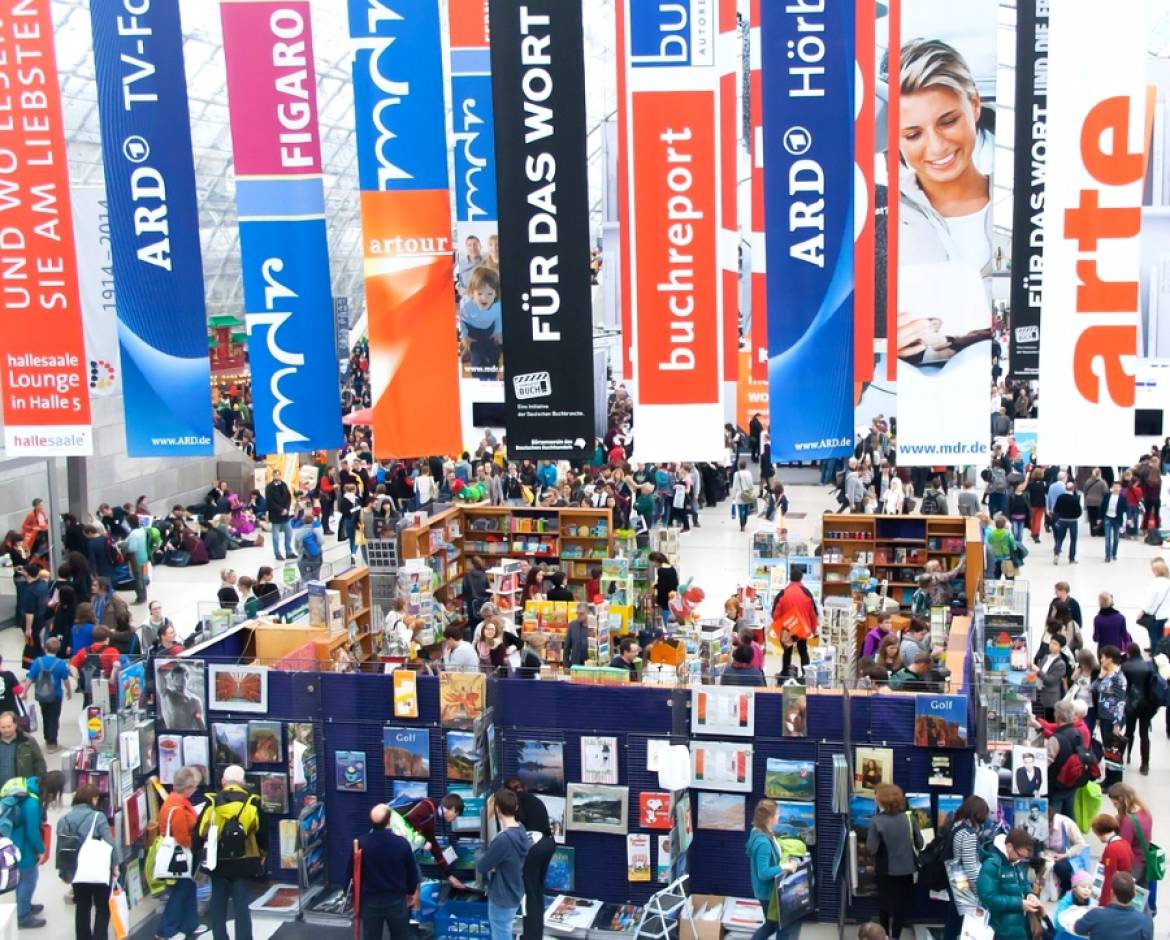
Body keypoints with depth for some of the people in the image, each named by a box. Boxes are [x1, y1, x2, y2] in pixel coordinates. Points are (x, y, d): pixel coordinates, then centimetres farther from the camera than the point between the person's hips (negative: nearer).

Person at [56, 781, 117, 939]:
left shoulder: (64, 819, 0)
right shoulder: (98, 817, -14)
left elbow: (60, 847, 2)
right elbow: (109, 843, -16)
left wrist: (62, 871, 13)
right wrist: (114, 865, -2)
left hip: (76, 872, 4)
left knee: (82, 907, 18)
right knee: (102, 907, 10)